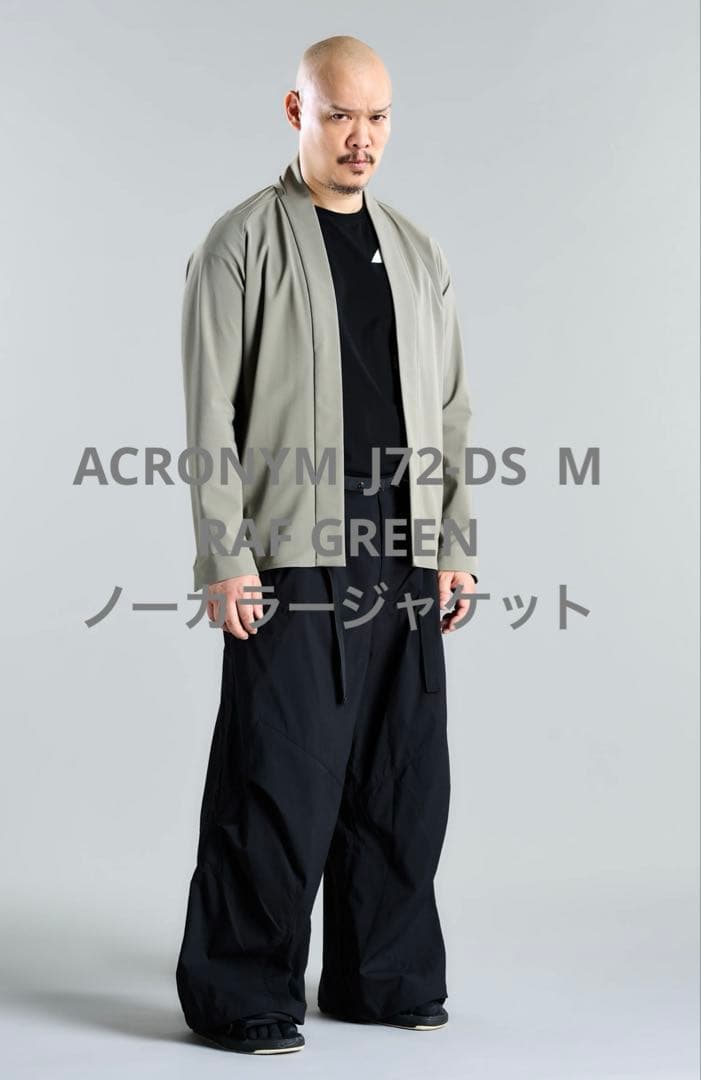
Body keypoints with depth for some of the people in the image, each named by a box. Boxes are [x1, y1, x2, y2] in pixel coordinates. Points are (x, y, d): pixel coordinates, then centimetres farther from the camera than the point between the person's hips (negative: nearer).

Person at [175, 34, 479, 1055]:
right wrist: (225, 559, -12)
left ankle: (386, 976, 23)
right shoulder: (241, 243, -2)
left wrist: (458, 544, 8)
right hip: (294, 560, -5)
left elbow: (451, 412, 15)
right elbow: (210, 415, -6)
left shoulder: (418, 253, 15)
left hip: (406, 566, 5)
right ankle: (243, 996, 9)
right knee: (280, 779, -4)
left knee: (403, 779, 9)